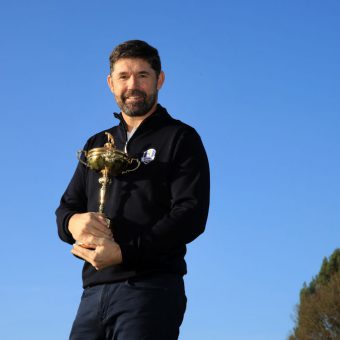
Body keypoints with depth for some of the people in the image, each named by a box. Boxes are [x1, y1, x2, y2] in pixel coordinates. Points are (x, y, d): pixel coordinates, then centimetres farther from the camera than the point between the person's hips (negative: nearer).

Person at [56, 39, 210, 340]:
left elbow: (191, 214, -8)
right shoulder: (97, 144, 23)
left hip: (151, 289, -5)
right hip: (94, 291, 5)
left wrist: (123, 252, -17)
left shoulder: (181, 138, 5)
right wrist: (73, 222, -6)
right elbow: (66, 206, 21)